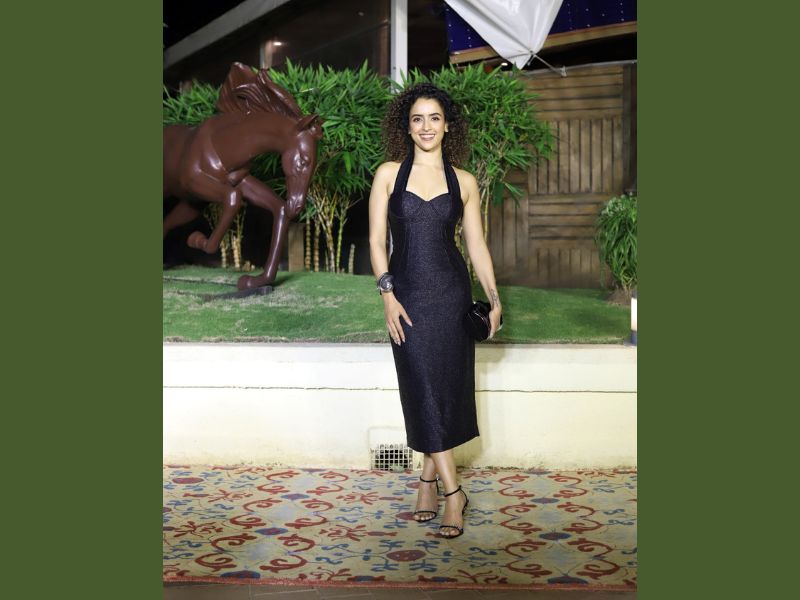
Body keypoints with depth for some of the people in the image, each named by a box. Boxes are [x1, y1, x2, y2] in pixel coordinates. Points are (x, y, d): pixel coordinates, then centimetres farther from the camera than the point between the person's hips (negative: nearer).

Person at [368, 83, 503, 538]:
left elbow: (477, 244, 7)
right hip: (409, 293, -1)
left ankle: (429, 478, 21)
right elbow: (376, 240, 0)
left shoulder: (464, 182, 6)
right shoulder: (389, 173, 2)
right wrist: (388, 295, -9)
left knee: (449, 386, 4)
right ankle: (452, 491, 6)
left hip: (452, 292, 1)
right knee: (423, 389, -2)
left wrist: (493, 296, -3)